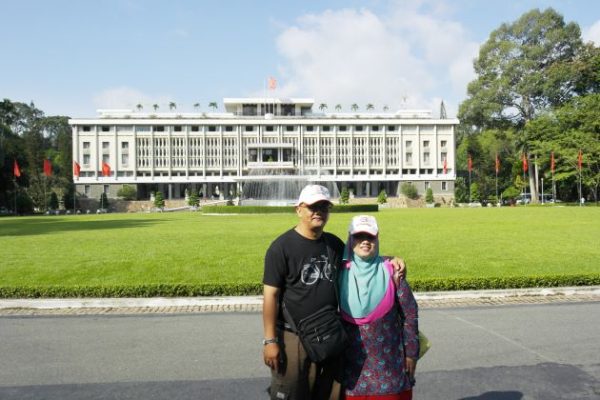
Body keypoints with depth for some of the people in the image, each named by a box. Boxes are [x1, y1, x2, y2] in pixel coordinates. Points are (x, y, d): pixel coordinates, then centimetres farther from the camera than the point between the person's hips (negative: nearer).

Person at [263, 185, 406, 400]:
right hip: (293, 337, -5)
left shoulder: (334, 243, 6)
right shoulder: (281, 247, -11)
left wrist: (389, 261, 3)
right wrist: (270, 340, -14)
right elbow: (271, 296, -12)